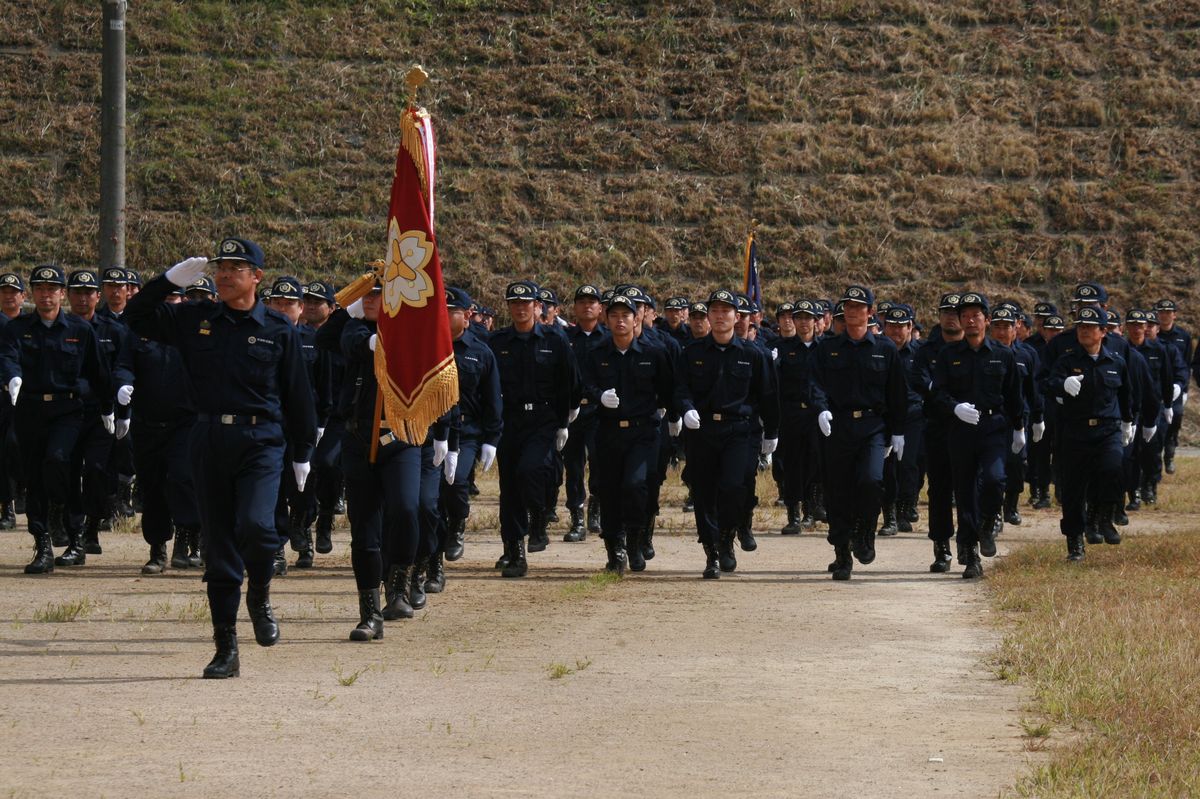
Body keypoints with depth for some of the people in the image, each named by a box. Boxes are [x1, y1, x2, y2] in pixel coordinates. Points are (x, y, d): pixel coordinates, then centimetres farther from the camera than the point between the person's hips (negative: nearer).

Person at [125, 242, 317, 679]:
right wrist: (172, 278, 0)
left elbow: (297, 394, 7)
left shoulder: (279, 329, 3)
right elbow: (137, 317, 10)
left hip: (261, 442, -3)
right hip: (209, 443, 3)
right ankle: (226, 650, 10)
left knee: (256, 525, -24)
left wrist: (303, 453, 5)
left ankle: (259, 598, 8)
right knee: (219, 547, 4)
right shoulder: (194, 321, 8)